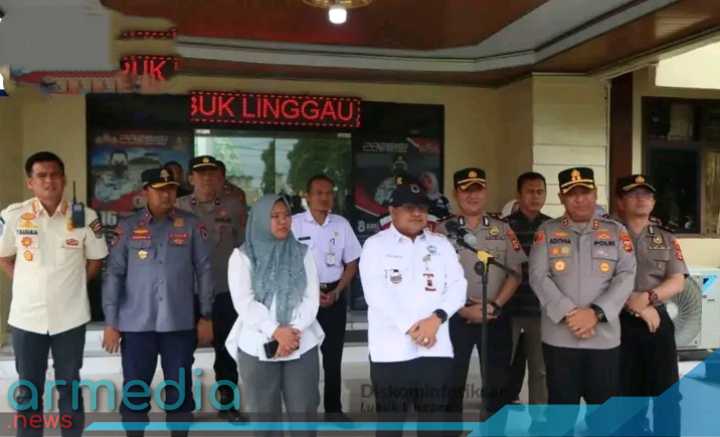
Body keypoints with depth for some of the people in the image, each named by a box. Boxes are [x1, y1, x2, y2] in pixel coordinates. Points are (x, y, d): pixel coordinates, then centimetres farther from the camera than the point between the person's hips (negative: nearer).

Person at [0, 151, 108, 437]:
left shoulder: (85, 217, -6)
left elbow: (96, 259, 6)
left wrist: (71, 284, 1)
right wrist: (28, 285, 3)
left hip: (70, 316, 0)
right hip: (26, 316, 1)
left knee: (70, 386, 12)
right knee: (28, 389, 13)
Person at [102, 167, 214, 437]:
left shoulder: (191, 225, 1)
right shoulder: (128, 228, 1)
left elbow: (204, 270, 2)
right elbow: (113, 275, 1)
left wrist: (206, 316, 0)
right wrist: (111, 323, -3)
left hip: (180, 324, 0)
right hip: (136, 324, 0)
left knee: (180, 391, 10)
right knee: (134, 391, 9)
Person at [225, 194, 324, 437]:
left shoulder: (302, 253, 8)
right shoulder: (242, 256, 2)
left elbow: (311, 298, 1)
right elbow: (244, 302, -8)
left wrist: (293, 332, -13)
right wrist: (276, 332, -18)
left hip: (302, 346, 1)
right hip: (258, 347, -1)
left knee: (303, 411, 3)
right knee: (263, 412, 6)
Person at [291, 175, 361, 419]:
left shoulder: (342, 224, 3)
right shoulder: (294, 224, -6)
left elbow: (351, 263, 7)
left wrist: (336, 292, -5)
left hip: (334, 295, 3)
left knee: (333, 354, 9)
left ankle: (334, 408, 20)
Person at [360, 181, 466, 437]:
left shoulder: (441, 245, 14)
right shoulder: (375, 245, 3)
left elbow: (458, 286, 5)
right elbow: (376, 293, -9)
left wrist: (437, 318, -12)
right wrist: (410, 327, -15)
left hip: (436, 348, 3)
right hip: (391, 350, -3)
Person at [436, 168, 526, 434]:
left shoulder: (502, 229, 6)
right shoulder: (442, 231, -1)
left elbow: (515, 272, 3)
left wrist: (495, 305, -10)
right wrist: (463, 310, -12)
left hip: (496, 318, 2)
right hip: (456, 318, -2)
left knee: (497, 385, 10)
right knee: (453, 384, 8)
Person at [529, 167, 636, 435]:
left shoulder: (617, 231, 8)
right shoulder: (547, 231, 5)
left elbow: (626, 277, -2)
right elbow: (538, 277, -4)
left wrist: (596, 312, -15)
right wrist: (568, 313, -15)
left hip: (605, 337, 1)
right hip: (559, 337, -1)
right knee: (562, 408, 9)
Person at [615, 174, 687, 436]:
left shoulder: (666, 239, 12)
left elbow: (678, 282, 1)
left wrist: (648, 297, -16)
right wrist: (637, 306, -15)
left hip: (659, 321, 2)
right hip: (620, 323, -2)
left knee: (667, 391, 5)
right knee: (628, 391, 8)